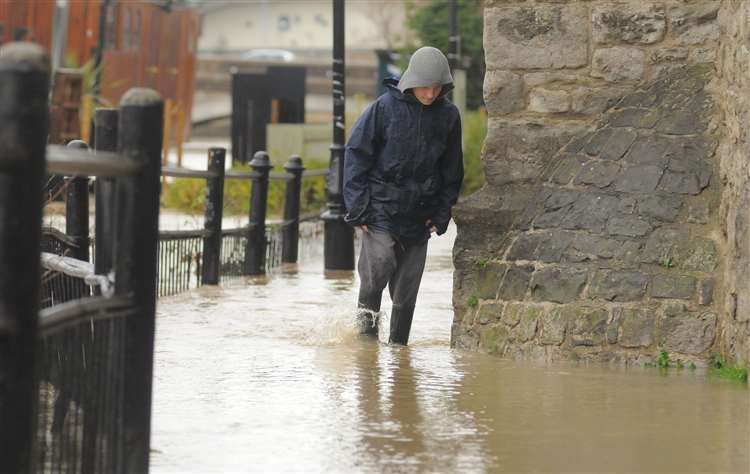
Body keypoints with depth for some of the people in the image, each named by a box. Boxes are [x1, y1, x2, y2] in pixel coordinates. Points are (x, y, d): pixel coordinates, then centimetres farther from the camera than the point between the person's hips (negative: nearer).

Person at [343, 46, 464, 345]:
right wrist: (358, 208, -8)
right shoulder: (385, 107, -7)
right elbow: (356, 155, -3)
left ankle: (398, 345, 18)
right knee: (380, 263, -21)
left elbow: (452, 170, 14)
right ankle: (367, 315, 2)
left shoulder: (448, 116, 3)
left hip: (419, 216, 3)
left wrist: (442, 214, 8)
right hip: (381, 206, -3)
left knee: (407, 289, 5)